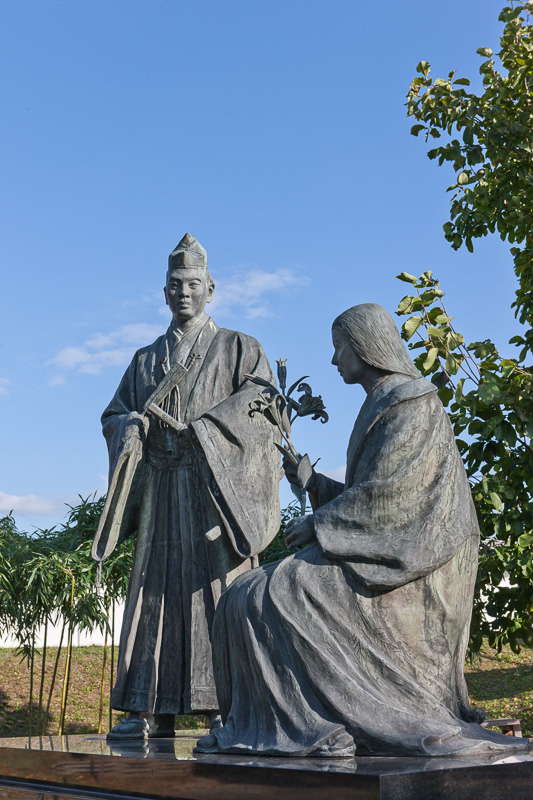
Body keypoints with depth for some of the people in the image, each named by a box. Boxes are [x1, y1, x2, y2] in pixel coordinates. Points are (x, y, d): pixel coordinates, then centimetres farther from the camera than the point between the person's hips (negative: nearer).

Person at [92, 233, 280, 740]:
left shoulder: (237, 349, 10)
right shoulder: (145, 360, 23)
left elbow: (262, 401, -5)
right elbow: (113, 415, 20)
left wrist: (198, 429, -14)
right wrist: (132, 424, -5)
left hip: (214, 488, -4)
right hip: (160, 492, 4)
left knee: (218, 590, -10)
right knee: (157, 591, 0)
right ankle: (151, 712, 2)